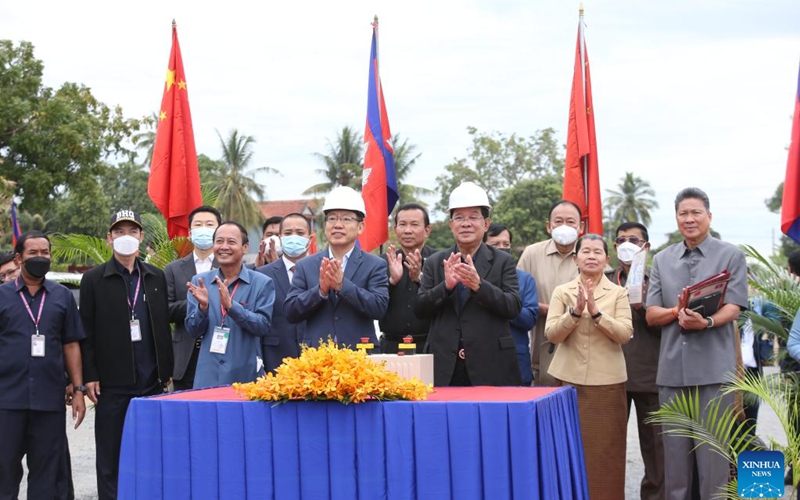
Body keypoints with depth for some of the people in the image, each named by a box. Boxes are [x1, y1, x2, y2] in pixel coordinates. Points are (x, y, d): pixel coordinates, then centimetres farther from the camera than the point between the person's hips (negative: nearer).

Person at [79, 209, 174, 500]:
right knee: (111, 456, 3)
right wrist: (89, 377, -7)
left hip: (152, 381, 3)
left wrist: (167, 371, 9)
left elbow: (163, 326, 13)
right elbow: (87, 332, -1)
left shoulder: (156, 277, 11)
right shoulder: (94, 279, 2)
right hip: (112, 383, -3)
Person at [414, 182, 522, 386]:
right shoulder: (435, 262, 11)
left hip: (490, 367, -1)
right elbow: (419, 309, 3)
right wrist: (446, 285, -14)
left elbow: (513, 308, -5)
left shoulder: (503, 262, 5)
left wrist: (478, 285, -20)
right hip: (445, 368, 1)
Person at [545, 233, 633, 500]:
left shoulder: (618, 293, 5)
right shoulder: (561, 291, 6)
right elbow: (551, 333, -4)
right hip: (569, 378, 1)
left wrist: (595, 311, -18)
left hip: (607, 381, 0)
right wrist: (576, 311, -18)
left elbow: (624, 334, -7)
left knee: (605, 449, 0)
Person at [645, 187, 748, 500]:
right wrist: (677, 311, -12)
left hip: (713, 368, -3)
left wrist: (706, 322, -25)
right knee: (675, 451, 8)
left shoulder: (730, 255, 3)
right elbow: (651, 315, 9)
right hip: (672, 368, 4)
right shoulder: (662, 260, 14)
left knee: (713, 451, -1)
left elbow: (733, 308, -5)